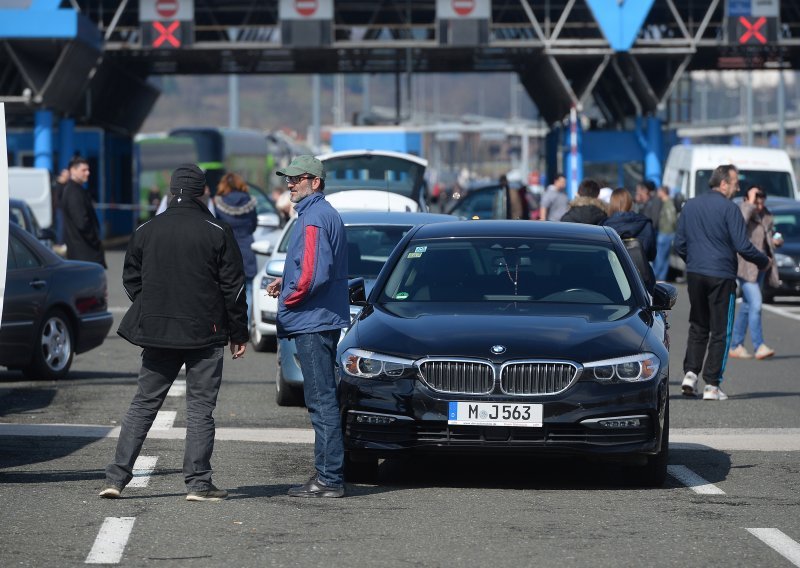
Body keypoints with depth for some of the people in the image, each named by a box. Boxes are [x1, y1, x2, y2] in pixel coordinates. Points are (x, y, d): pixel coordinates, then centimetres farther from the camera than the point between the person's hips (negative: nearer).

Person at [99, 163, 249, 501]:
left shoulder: (146, 231, 3)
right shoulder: (217, 233, -6)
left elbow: (131, 280, 10)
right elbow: (233, 286, -4)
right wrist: (239, 334, 4)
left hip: (157, 333, 3)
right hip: (205, 334, -3)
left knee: (143, 404, 9)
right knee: (200, 407, 3)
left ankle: (116, 477, 4)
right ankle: (198, 483, -1)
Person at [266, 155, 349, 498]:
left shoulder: (314, 218, -16)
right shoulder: (327, 214, 17)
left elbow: (314, 273, -25)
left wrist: (289, 297, -10)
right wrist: (285, 281, 13)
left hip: (312, 321, -11)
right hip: (323, 320, 11)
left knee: (321, 400, -9)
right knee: (322, 399, 14)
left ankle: (329, 479, -9)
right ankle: (327, 473, 19)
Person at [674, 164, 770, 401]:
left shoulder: (690, 206, 8)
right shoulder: (729, 208, -10)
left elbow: (679, 245, 12)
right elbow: (743, 246, -13)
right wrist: (764, 262, 4)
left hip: (694, 275, 5)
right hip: (721, 275, -5)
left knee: (698, 327, 17)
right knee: (719, 332, 2)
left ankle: (690, 372, 1)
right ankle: (712, 386, 0)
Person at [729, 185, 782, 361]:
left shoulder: (766, 215, 13)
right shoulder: (741, 210, -8)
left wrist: (776, 241, 5)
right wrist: (750, 204, -24)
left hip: (761, 265, 8)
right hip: (746, 265, -8)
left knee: (747, 305, 12)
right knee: (755, 304, -16)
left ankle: (735, 345, 20)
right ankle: (759, 346, -17)